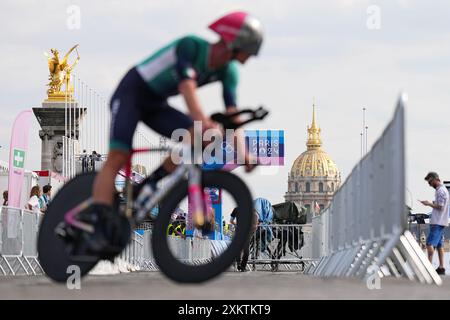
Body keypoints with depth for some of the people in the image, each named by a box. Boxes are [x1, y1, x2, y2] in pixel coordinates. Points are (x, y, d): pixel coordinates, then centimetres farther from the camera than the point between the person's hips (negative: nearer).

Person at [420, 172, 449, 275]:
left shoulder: (440, 191, -13)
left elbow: (440, 206, -18)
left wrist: (429, 204, -9)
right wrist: (431, 203, 11)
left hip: (437, 222, -10)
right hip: (441, 222, 10)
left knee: (430, 243, -13)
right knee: (439, 245, 10)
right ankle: (441, 267, 10)